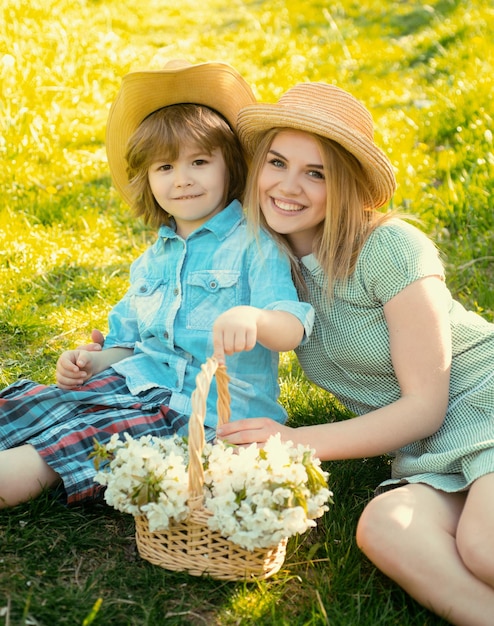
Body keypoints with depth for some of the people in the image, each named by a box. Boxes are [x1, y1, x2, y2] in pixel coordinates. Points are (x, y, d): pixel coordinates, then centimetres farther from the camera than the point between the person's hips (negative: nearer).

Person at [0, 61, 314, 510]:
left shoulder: (255, 244, -4)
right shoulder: (153, 260, 19)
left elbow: (292, 329, -17)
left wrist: (253, 318, -39)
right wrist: (92, 361, 2)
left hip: (211, 409, -7)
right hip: (140, 383, 7)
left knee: (71, 443, -28)